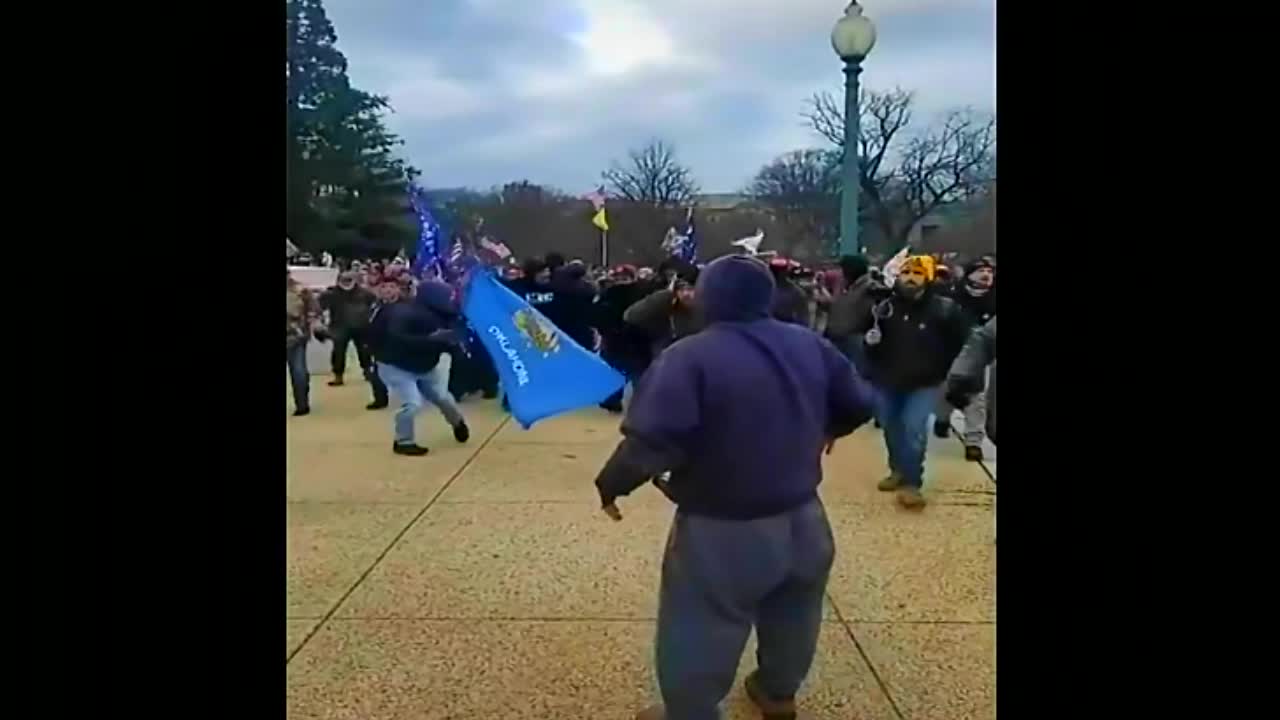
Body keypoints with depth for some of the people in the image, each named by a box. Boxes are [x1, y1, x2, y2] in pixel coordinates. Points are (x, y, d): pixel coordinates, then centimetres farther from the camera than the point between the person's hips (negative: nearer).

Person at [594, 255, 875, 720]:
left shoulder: (691, 357, -20)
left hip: (723, 531, -7)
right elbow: (859, 404, 11)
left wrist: (612, 483, -10)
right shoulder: (809, 345, 0)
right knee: (792, 615, 30)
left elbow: (651, 439, -28)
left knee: (698, 634, 13)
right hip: (801, 517, 7)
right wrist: (823, 430, 31)